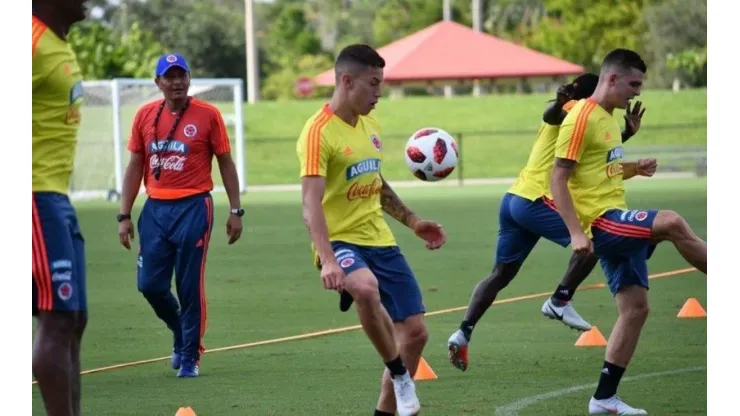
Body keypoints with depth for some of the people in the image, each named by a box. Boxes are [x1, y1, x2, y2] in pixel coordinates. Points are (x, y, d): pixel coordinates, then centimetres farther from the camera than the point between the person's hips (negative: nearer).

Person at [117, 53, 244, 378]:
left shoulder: (207, 115, -1)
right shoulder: (145, 116, 7)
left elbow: (225, 163, 4)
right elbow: (135, 166, 12)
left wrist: (235, 211, 0)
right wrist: (125, 215, 8)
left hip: (193, 208, -3)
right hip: (155, 209, 4)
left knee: (190, 287, -4)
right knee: (150, 284, 2)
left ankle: (190, 356, 9)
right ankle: (182, 334, 29)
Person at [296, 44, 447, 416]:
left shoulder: (370, 125, 10)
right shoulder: (319, 132, -16)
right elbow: (311, 204, -24)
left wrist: (413, 222, 23)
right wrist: (327, 260, -34)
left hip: (379, 241, 8)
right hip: (342, 242, -8)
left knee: (415, 332, 4)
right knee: (366, 288, -39)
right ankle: (399, 375, -18)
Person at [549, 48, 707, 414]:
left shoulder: (608, 118, 17)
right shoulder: (582, 117, -12)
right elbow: (558, 180, -16)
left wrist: (633, 169, 8)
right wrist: (576, 232, -23)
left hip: (617, 226, 10)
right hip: (600, 221, -10)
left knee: (635, 308, 6)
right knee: (671, 223, -30)